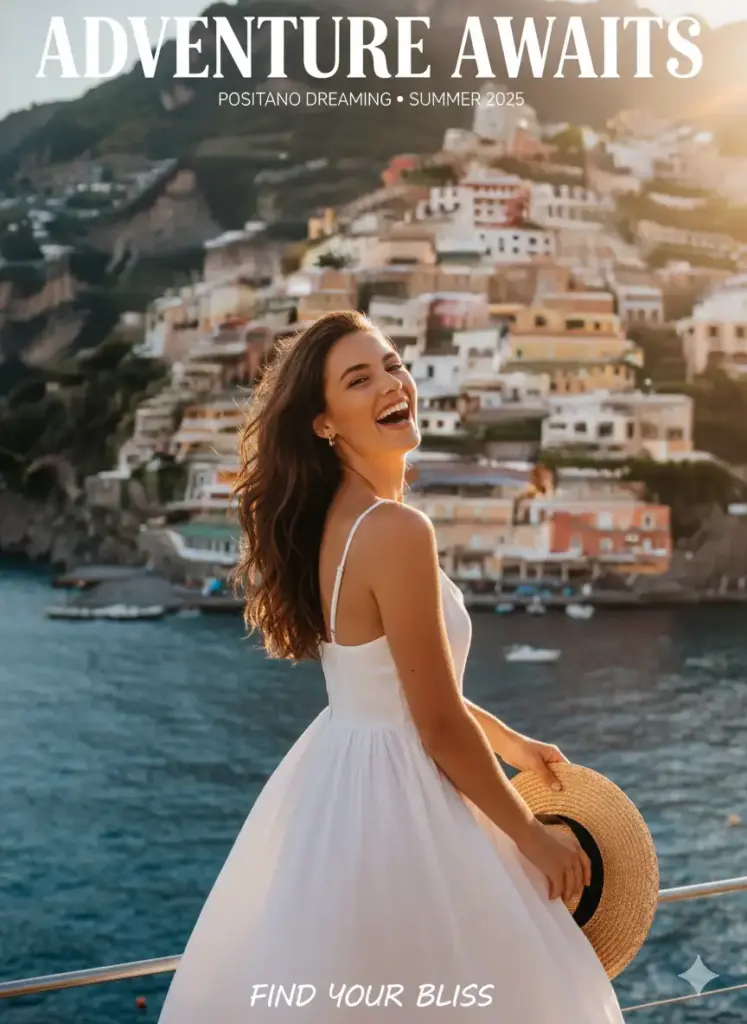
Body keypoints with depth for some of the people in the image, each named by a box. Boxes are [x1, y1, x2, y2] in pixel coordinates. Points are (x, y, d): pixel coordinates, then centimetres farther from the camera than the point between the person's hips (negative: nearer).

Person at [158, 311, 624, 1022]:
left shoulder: (335, 516, 4)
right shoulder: (396, 531, -25)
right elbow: (441, 727, -21)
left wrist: (508, 741, 25)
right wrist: (532, 836, -8)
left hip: (339, 778, 9)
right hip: (390, 797, -9)